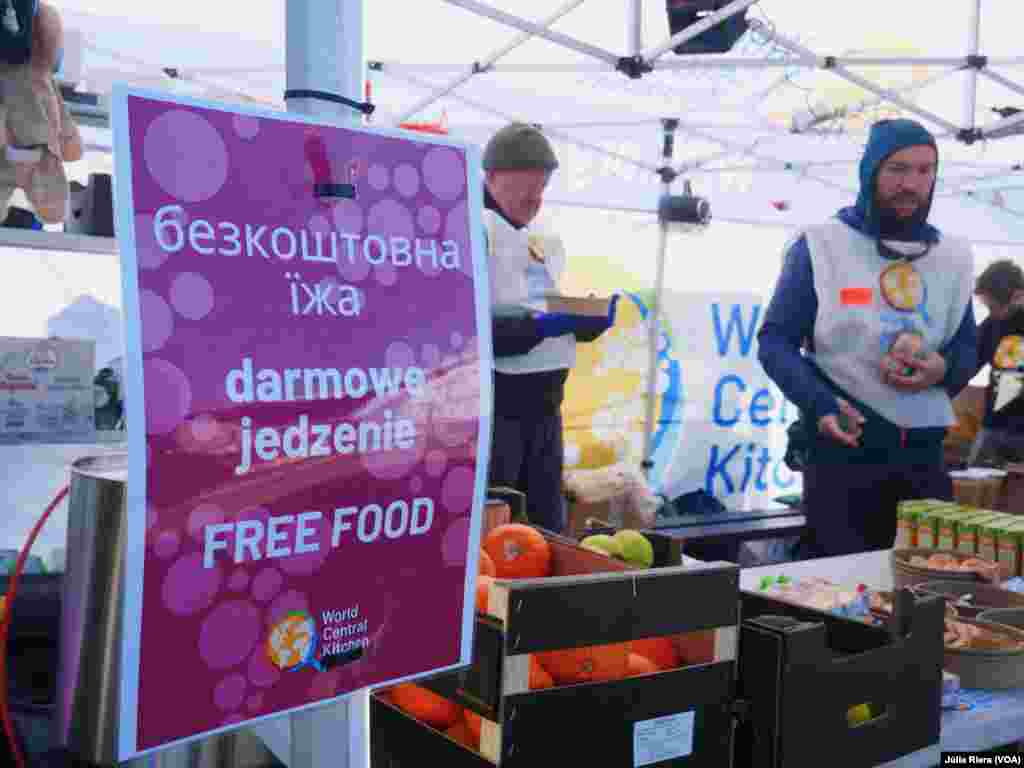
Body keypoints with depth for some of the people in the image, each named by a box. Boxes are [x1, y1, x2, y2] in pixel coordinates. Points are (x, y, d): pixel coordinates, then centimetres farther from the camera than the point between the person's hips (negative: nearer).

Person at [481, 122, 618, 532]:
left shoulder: (545, 243, 16)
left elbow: (566, 321, 21)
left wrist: (592, 319, 0)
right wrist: (538, 327, -26)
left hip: (544, 405, 8)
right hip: (493, 407, -8)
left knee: (548, 528, 14)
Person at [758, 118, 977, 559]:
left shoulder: (954, 257, 11)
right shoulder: (820, 246, -3)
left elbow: (968, 345, 18)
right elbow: (774, 340, -5)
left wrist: (945, 369, -7)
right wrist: (820, 403, -21)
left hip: (925, 455, 5)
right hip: (841, 450, -4)